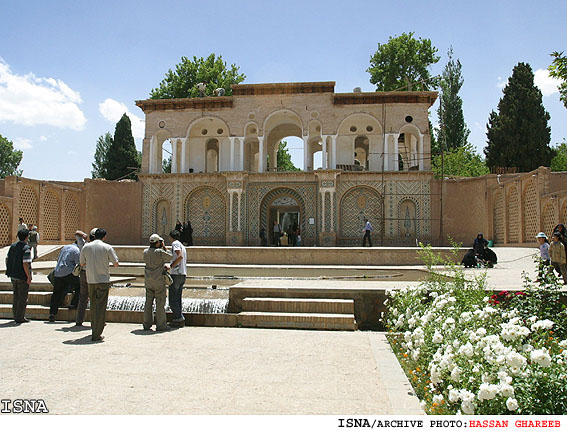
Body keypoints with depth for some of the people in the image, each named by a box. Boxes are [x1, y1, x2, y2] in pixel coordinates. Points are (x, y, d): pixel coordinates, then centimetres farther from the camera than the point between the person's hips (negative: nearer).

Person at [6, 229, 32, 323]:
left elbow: (7, 259, 12)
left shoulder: (13, 246, 6)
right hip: (22, 277, -7)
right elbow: (25, 264, -21)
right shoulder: (26, 248, -17)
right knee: (22, 298, 1)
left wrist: (9, 271, 23)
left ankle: (16, 316, 26)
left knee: (15, 296, 17)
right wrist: (29, 277, -16)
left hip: (13, 276, 8)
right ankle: (20, 318, 5)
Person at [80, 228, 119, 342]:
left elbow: (82, 264, 12)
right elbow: (116, 264, -2)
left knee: (93, 305, 19)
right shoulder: (107, 247, -6)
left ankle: (94, 328, 32)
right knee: (101, 307, 0)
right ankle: (97, 334, 0)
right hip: (103, 280, -4)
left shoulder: (86, 247, 3)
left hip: (90, 280, 4)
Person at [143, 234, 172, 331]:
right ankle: (161, 325, 5)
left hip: (148, 281, 6)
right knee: (160, 303, 1)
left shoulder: (145, 252, 4)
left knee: (148, 302, 12)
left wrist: (164, 265, 9)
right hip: (158, 281, -6)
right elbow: (170, 258, 0)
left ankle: (147, 324, 17)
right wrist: (164, 247, 2)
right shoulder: (160, 252, -16)